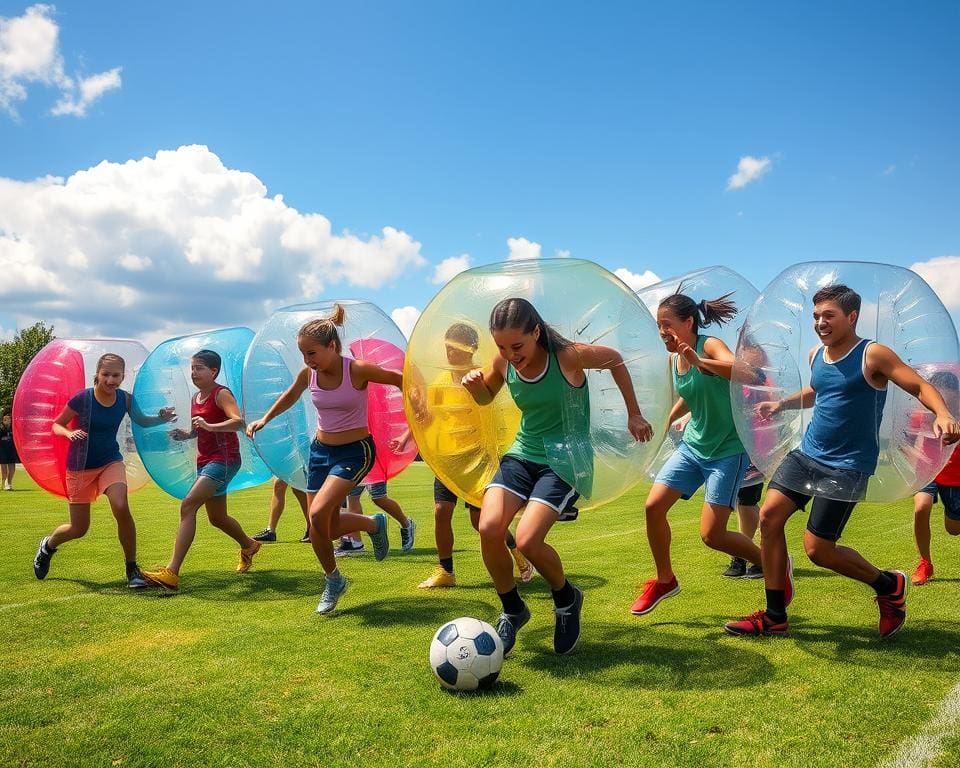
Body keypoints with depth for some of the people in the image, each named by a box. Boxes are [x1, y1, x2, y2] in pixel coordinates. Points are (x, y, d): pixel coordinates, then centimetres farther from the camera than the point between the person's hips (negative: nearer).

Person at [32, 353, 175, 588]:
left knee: (121, 508, -25)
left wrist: (161, 418, -9)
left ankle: (132, 569, -10)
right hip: (80, 467, -2)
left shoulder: (125, 399, -8)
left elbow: (141, 420, 11)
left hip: (111, 462, 2)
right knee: (79, 529, 6)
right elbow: (56, 425, -6)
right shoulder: (82, 398, -17)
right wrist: (69, 433, -28)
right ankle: (48, 545, 43)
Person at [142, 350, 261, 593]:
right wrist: (186, 435, 6)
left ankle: (172, 573, -29)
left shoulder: (221, 394, -10)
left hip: (224, 459, -10)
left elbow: (238, 421, -27)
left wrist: (209, 426, -38)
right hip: (205, 461, 10)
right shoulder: (195, 399, 14)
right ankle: (249, 546, 49)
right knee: (217, 518, 21)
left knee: (188, 505, -24)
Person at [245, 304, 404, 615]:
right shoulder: (308, 374, -6)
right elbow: (290, 396, 16)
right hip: (320, 450, 6)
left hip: (355, 451, -6)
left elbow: (402, 380, -9)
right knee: (326, 528, 5)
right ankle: (374, 524, 34)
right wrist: (264, 419, 11)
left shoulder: (358, 370, -21)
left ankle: (333, 580, 3)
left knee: (318, 514, -22)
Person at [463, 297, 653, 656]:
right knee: (489, 528, -19)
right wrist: (474, 385, -10)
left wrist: (634, 414, 6)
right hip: (522, 454, 5)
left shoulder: (570, 356, -20)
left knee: (527, 540, -22)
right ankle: (512, 611, 7)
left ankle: (567, 599, 12)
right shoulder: (502, 363, -7)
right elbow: (486, 398, 14)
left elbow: (615, 361, 0)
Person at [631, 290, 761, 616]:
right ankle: (665, 580, 18)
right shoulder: (673, 358, 4)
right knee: (653, 506, -3)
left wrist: (699, 362, -50)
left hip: (729, 450, -7)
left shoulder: (709, 345, -18)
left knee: (711, 535, -8)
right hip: (693, 445, 7)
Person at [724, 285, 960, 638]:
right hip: (807, 453, 7)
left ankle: (890, 585, 23)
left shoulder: (873, 355, -12)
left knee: (817, 549, -6)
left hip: (847, 466, -7)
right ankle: (774, 616, 7)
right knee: (769, 516, -5)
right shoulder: (816, 356, 8)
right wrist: (781, 404, 12)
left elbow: (921, 387, -16)